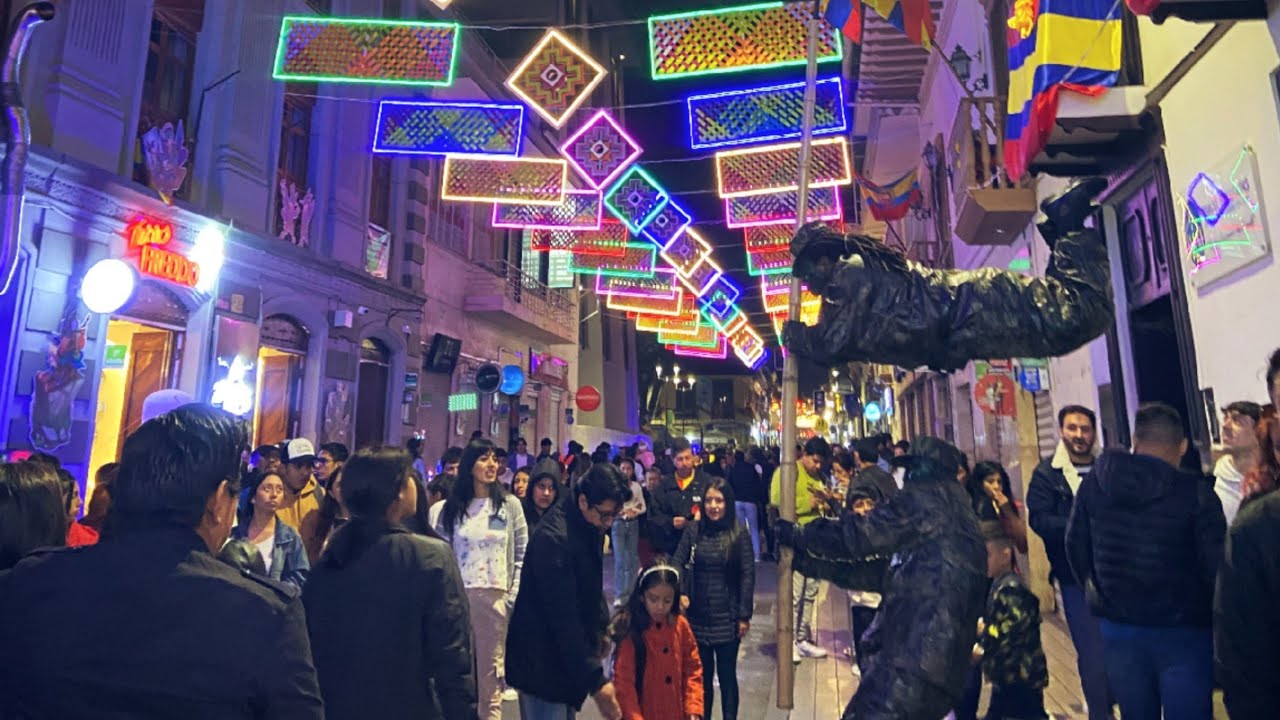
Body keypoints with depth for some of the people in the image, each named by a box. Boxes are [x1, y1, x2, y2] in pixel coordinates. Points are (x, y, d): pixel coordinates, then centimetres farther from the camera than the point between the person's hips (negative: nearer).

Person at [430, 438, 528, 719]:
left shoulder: (510, 504, 3)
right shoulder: (451, 507, 5)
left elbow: (522, 555, 2)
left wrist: (514, 597, -3)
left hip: (495, 598, -1)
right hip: (457, 596, 1)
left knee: (490, 672, 6)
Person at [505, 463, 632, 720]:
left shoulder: (589, 527, 1)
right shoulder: (554, 538, -26)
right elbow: (563, 617, -27)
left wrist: (601, 628, 9)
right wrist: (595, 680, -25)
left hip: (566, 658, 9)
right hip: (542, 664, -8)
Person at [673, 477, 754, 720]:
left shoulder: (739, 533, -7)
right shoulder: (693, 530, -1)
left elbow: (748, 575, -6)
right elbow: (677, 563, -1)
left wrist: (744, 615, -7)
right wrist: (680, 593, -17)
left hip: (727, 618, -2)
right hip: (698, 616, 2)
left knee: (727, 675, 11)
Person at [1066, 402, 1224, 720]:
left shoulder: (1094, 483, -2)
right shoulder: (1196, 492, -15)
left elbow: (1076, 546, 5)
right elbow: (1217, 565, -13)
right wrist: (1210, 615, 6)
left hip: (1118, 627, 4)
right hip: (1182, 632, -3)